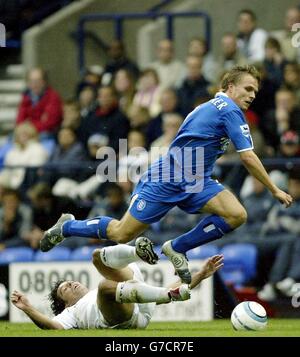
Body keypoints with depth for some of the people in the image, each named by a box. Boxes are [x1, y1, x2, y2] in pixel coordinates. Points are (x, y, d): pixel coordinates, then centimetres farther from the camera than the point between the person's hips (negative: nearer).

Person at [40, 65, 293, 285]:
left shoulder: (217, 107, 14)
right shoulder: (230, 111, -15)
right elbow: (249, 158, -19)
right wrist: (275, 191, -12)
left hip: (195, 184, 9)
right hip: (165, 182, -9)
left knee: (237, 215, -15)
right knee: (122, 234, -4)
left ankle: (177, 248, 0)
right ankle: (66, 227, 22)